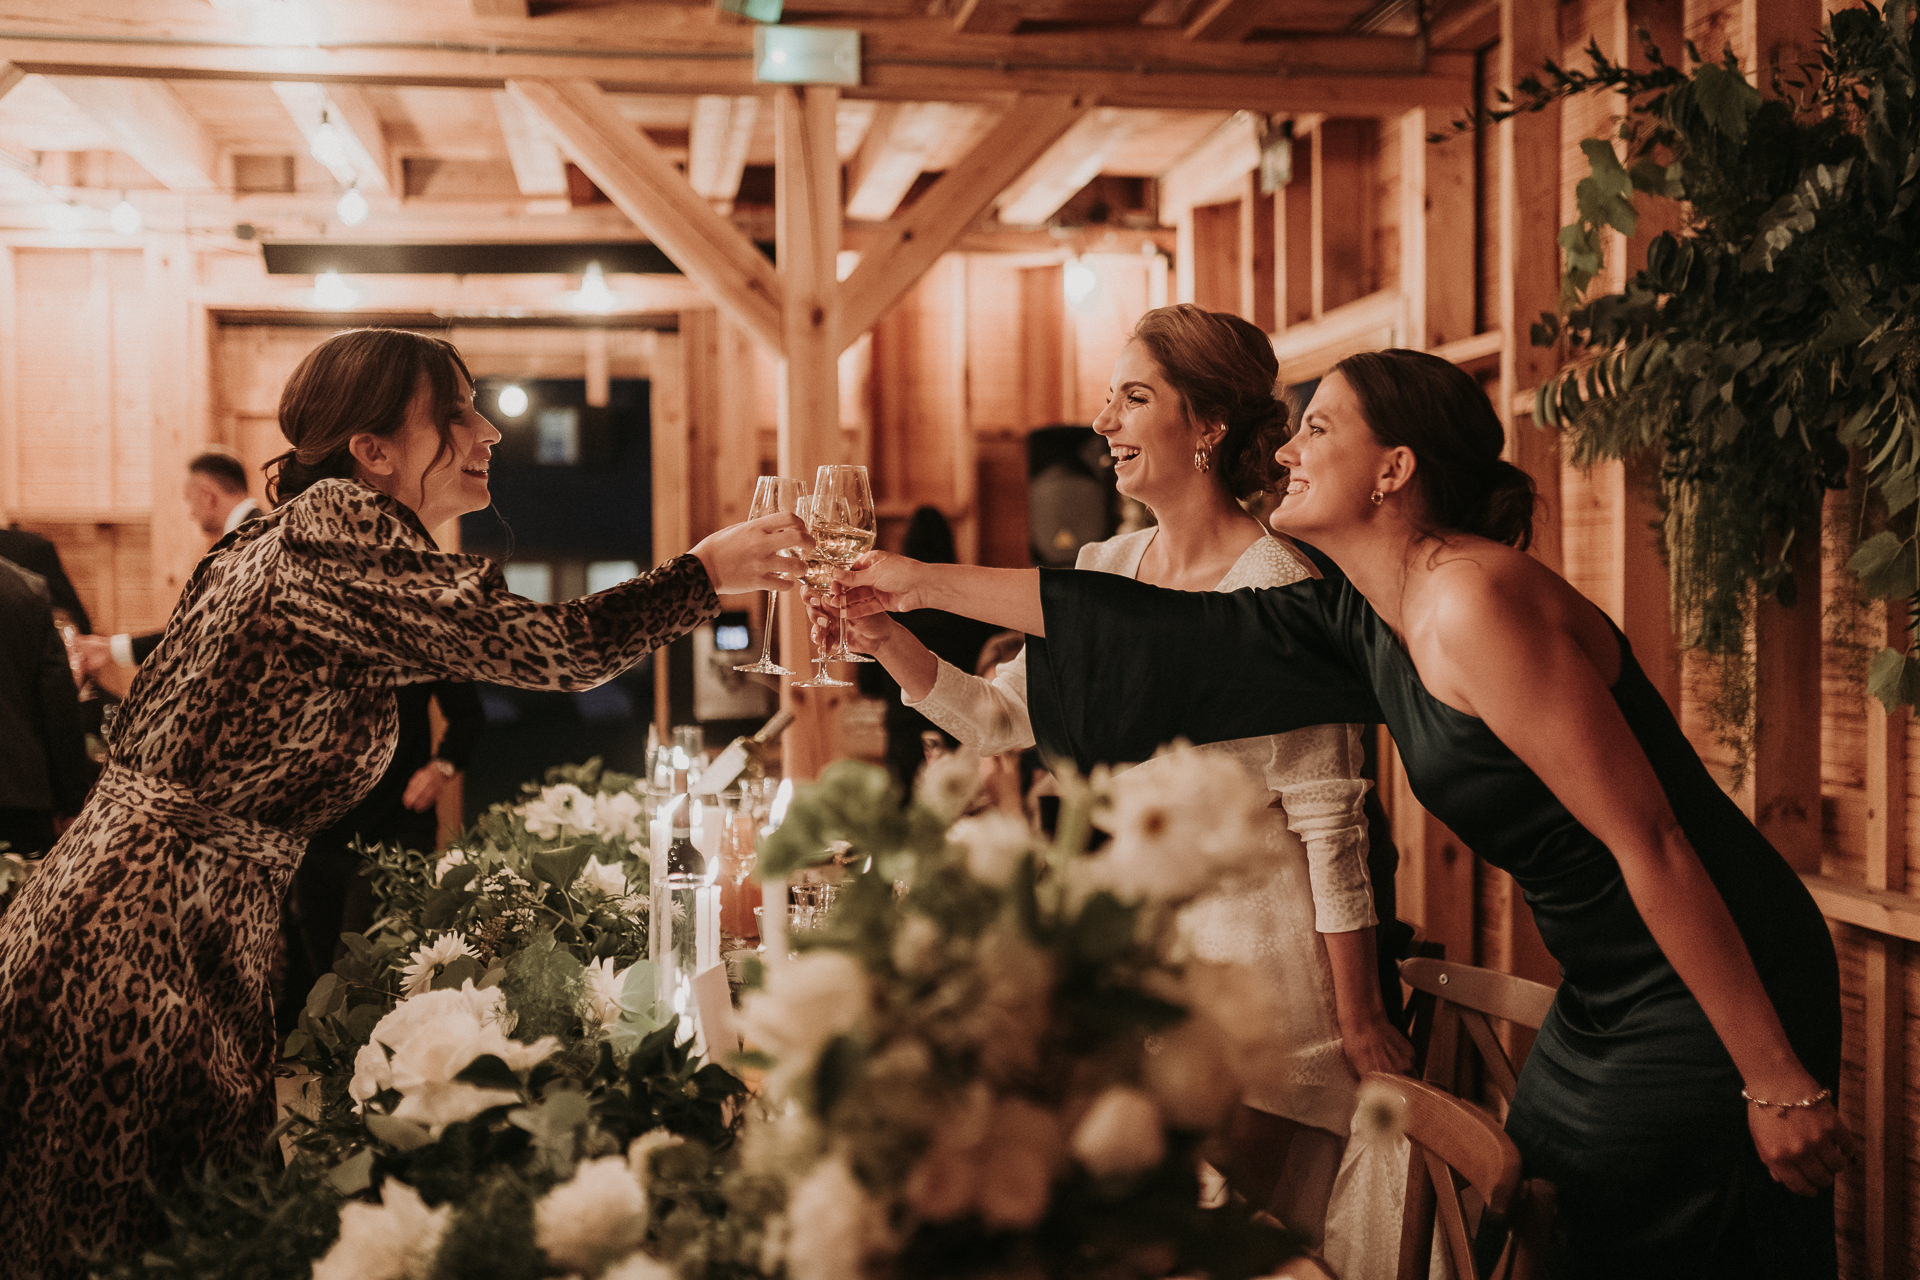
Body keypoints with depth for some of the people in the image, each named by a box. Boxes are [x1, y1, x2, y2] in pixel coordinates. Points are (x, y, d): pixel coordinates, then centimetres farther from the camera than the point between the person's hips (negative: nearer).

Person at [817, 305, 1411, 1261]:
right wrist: (891, 641, -8)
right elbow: (999, 716, 8)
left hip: (1255, 944, -7)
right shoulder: (1107, 568, 5)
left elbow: (1330, 819, -16)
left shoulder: (1279, 588, -17)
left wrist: (1360, 1019, -13)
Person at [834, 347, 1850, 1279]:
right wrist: (931, 585, 13)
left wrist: (1778, 1080, -21)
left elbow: (1651, 844, -23)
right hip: (1609, 1000, 8)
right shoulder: (1363, 619, 5)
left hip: (1709, 997, -8)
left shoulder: (1477, 602, -22)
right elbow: (1175, 639, 10)